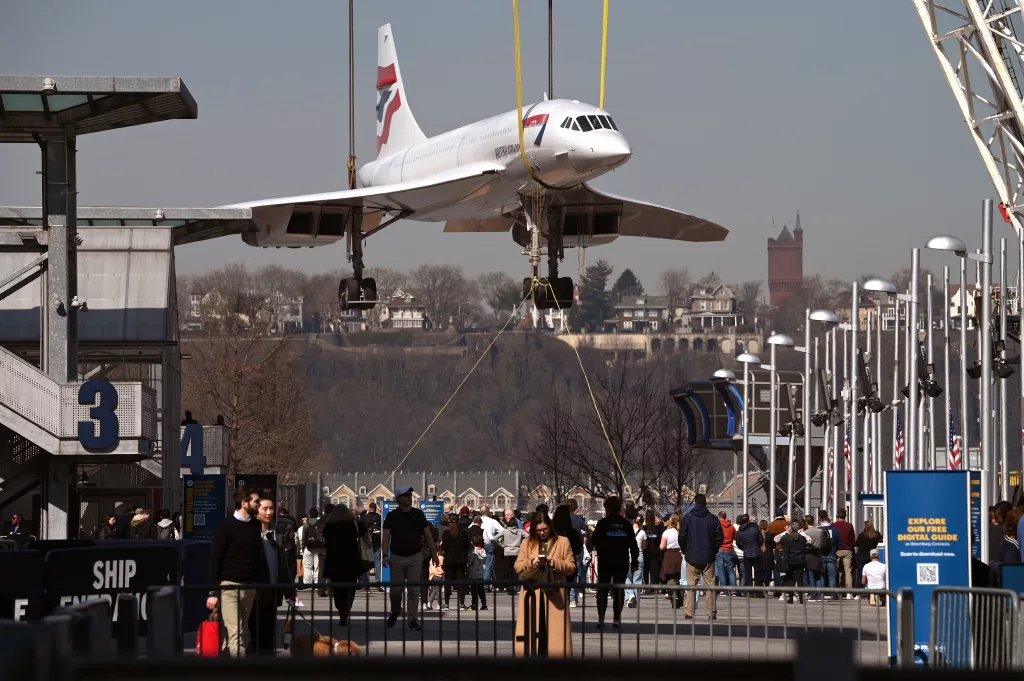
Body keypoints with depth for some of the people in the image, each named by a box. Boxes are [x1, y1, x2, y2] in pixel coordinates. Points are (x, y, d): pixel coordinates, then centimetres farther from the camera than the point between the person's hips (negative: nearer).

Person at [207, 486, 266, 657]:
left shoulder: (256, 526, 10)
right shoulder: (227, 525, -6)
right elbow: (215, 558, -6)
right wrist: (213, 592, -11)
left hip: (250, 586, 6)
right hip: (229, 586, -6)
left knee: (241, 633, 5)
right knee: (235, 634, -10)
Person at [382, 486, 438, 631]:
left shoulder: (418, 514, 4)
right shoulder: (392, 516, -1)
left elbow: (427, 535, 8)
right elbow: (386, 536, -6)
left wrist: (434, 553, 4)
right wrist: (385, 555, -19)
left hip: (415, 557, 1)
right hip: (397, 557, -1)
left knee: (414, 590, -4)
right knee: (396, 589, 3)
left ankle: (412, 619, -1)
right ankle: (395, 611, 30)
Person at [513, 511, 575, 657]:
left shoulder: (563, 542, 7)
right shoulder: (527, 542, 12)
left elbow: (571, 567, 4)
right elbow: (517, 567, 8)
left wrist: (554, 563, -13)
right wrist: (531, 562, -12)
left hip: (554, 595, -1)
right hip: (532, 595, 1)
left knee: (554, 633, -3)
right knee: (531, 632, -2)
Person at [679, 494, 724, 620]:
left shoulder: (687, 518, -5)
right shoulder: (713, 519, -2)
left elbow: (682, 537, -6)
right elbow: (720, 537, -2)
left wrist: (684, 550, 10)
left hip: (692, 557, -1)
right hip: (708, 557, 1)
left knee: (691, 585, 5)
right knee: (710, 585, 5)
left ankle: (689, 613, 1)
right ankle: (711, 612, 2)